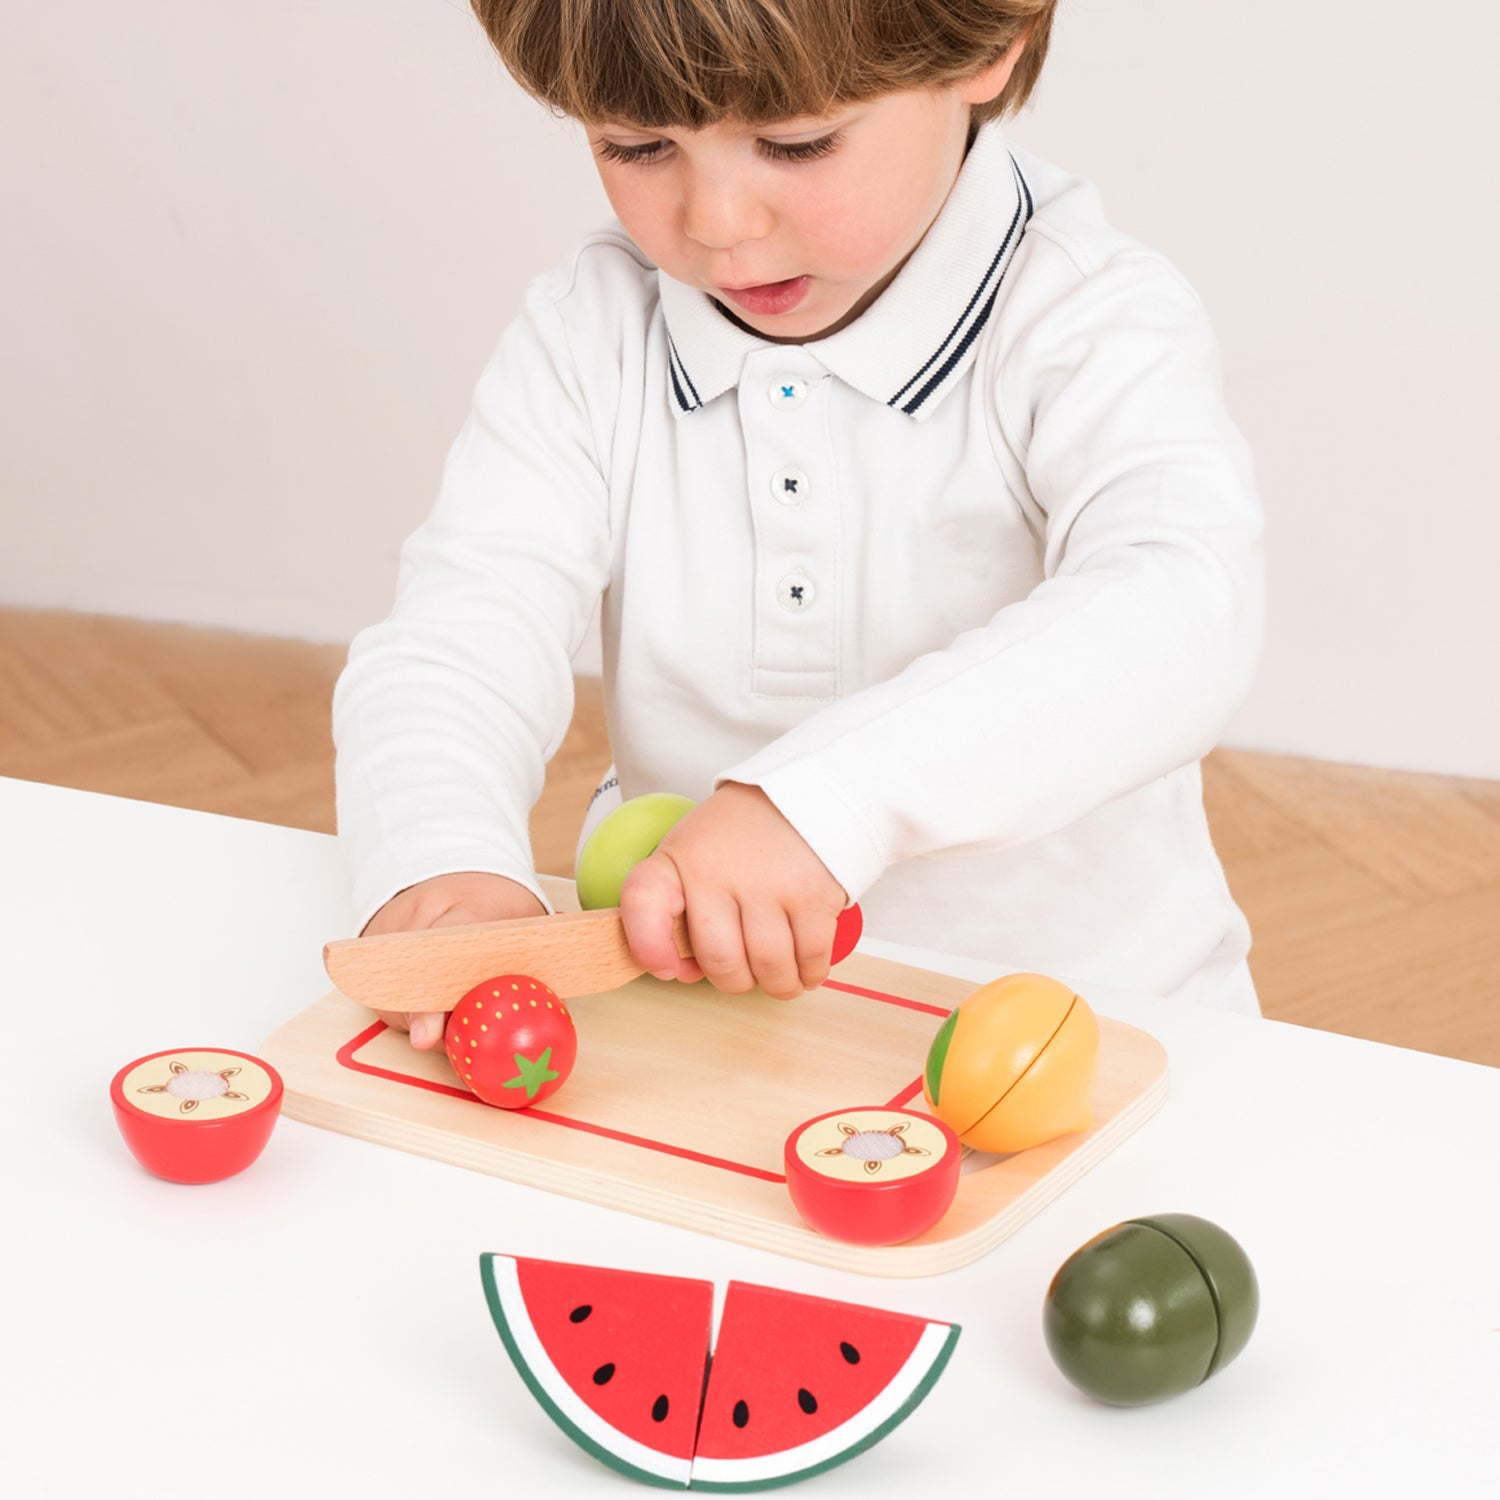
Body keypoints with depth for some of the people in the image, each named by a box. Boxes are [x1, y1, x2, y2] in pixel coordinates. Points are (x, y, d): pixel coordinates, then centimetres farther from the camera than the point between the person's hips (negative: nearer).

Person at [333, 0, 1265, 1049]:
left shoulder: (1096, 332, -12)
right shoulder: (591, 335, 1)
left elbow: (1183, 618, -31)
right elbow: (462, 627, -9)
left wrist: (824, 794, -44)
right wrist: (440, 864, -31)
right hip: (683, 995, 3)